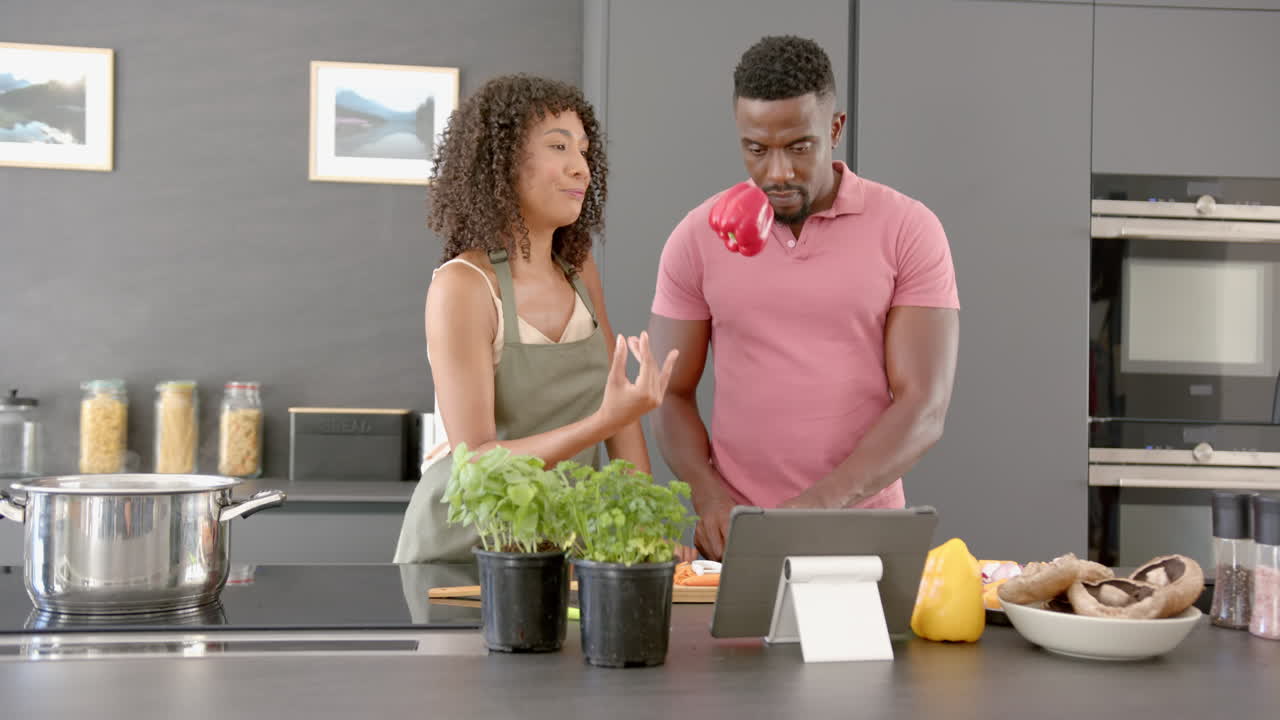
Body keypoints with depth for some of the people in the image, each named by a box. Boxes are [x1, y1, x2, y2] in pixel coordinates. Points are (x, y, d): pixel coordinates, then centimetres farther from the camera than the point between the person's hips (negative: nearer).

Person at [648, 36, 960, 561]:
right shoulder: (698, 237, 3)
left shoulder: (909, 230, -2)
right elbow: (671, 395, 6)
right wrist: (710, 498, -11)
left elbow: (924, 407, -7)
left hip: (865, 534, -1)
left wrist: (823, 503, -20)